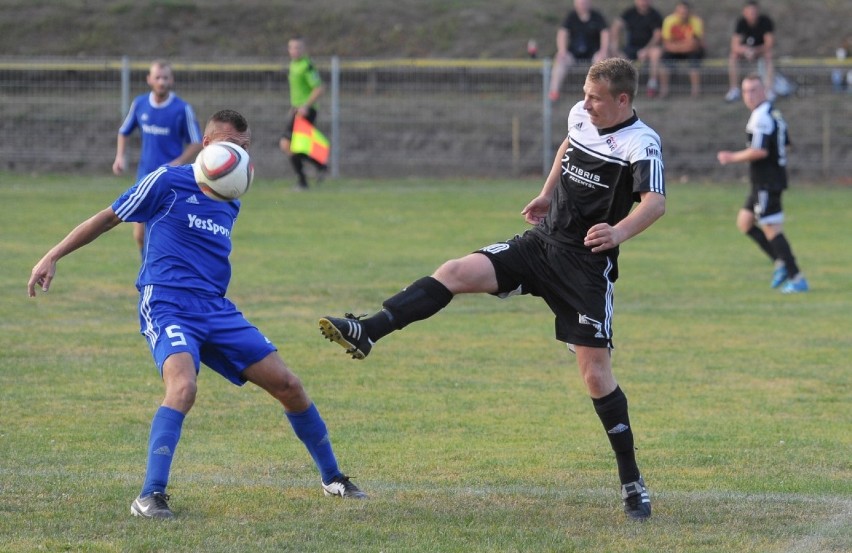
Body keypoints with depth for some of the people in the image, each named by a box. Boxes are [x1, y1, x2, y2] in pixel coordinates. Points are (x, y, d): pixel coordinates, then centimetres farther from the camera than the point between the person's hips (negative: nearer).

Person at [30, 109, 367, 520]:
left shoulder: (230, 204, 17)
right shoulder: (168, 182, -2)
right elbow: (107, 219, 3)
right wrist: (53, 257, 1)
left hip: (216, 312, 6)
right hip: (167, 305, -6)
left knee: (288, 385, 3)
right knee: (183, 386, -34)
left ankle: (332, 479, 22)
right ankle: (150, 496, -31)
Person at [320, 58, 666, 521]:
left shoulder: (640, 145, -16)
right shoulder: (581, 116, 4)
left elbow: (655, 202, -33)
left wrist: (619, 232, -51)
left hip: (586, 265, -6)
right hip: (540, 243, 6)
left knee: (595, 371, -8)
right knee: (457, 273, -15)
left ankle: (632, 483, 3)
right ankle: (365, 332, -21)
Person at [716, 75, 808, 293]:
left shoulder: (761, 117, -18)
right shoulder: (774, 114, 14)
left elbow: (760, 151, -26)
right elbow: (784, 146, 21)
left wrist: (733, 158, -13)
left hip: (766, 183, -10)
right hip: (770, 181, 10)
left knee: (772, 230, -7)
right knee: (745, 222, 17)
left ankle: (797, 279, -6)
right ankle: (781, 263, 13)